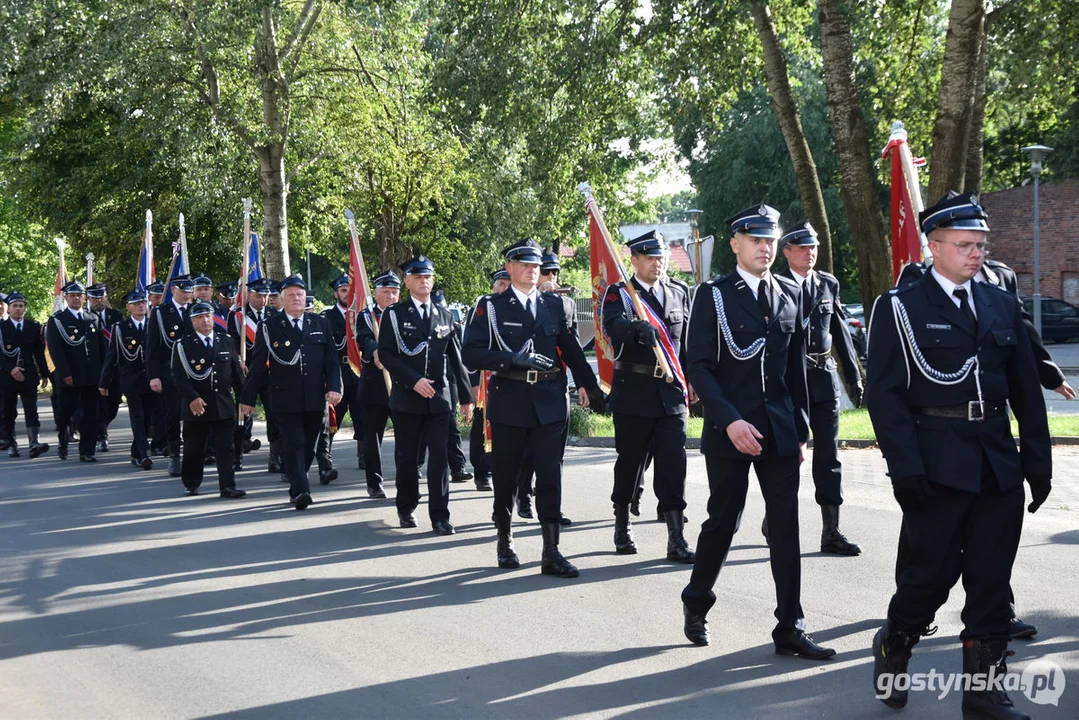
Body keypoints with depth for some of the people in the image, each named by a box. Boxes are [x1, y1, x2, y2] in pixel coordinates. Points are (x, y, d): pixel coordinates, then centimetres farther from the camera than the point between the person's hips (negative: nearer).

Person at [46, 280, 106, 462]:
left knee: (90, 414, 1)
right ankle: (63, 443, 27)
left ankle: (87, 451, 4)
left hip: (91, 376, 3)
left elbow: (100, 347, 15)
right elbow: (55, 350, -7)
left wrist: (102, 371, 6)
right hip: (69, 377, -3)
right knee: (65, 413, 3)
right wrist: (65, 374, -15)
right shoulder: (57, 321, 0)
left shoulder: (93, 319, 14)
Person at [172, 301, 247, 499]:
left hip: (224, 406, 2)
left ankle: (227, 486, -1)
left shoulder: (226, 341, 8)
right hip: (196, 406, -2)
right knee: (194, 449, 8)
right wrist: (192, 398, -20)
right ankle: (191, 484, 23)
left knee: (225, 449, -2)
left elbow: (237, 372, 11)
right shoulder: (183, 345, -3)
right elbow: (178, 376, -8)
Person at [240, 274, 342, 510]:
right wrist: (248, 398, 2)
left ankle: (297, 487, 22)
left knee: (308, 446, 9)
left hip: (315, 399, 3)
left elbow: (332, 360, 8)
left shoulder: (320, 324, 9)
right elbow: (257, 365, 2)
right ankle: (300, 491, -16)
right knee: (293, 445, -10)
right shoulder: (269, 327, 1)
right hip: (285, 400, -3)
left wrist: (334, 387, -5)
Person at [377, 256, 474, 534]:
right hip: (406, 398, -2)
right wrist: (414, 380, -17)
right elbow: (385, 354, -7)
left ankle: (439, 516, 0)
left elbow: (456, 358, 12)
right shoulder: (394, 314, 2)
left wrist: (466, 397, 9)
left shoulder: (445, 315, 11)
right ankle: (406, 508, 24)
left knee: (439, 457, -4)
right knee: (407, 457, 7)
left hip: (439, 397, 2)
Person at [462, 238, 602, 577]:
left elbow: (570, 347, 16)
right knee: (505, 476, 9)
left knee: (550, 476, -4)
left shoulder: (554, 304, 10)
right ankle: (505, 541, 29)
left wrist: (588, 384, 11)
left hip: (550, 401, 2)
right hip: (509, 401, -2)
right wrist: (513, 359, -18)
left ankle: (551, 552, -2)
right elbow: (471, 354, -8)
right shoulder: (491, 307, 0)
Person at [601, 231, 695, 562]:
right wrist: (637, 328, -43)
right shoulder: (618, 294, -2)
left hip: (672, 393, 3)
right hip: (634, 394, -3)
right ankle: (622, 527, 26)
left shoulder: (679, 292, 12)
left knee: (673, 464, -3)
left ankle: (676, 540, -3)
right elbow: (613, 328, -23)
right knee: (629, 461, 7)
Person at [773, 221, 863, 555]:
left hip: (824, 377, 4)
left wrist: (854, 376, 12)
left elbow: (840, 332, 14)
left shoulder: (829, 284, 10)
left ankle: (831, 532, 4)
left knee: (828, 455, 2)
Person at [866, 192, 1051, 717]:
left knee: (991, 584, 6)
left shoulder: (1002, 305, 12)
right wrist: (906, 469, -15)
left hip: (999, 469, 4)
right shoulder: (900, 308, -2)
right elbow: (884, 394, -8)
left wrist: (1038, 462, 7)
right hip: (938, 470, -4)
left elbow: (1026, 391, 13)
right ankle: (892, 647, 28)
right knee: (933, 573, 1)